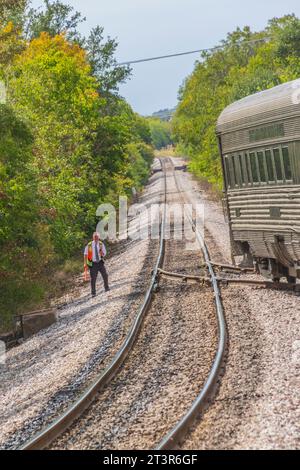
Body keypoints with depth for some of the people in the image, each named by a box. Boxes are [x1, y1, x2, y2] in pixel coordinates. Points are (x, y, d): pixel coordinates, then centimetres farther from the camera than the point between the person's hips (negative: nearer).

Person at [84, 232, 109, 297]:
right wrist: (85, 263, 2)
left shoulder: (101, 244, -1)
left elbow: (104, 254, 4)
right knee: (93, 278, 0)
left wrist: (101, 253, -20)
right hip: (93, 263, -2)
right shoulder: (89, 245, -5)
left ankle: (106, 288, 11)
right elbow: (86, 254, 7)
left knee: (105, 275, -10)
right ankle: (93, 293, 11)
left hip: (100, 262, 2)